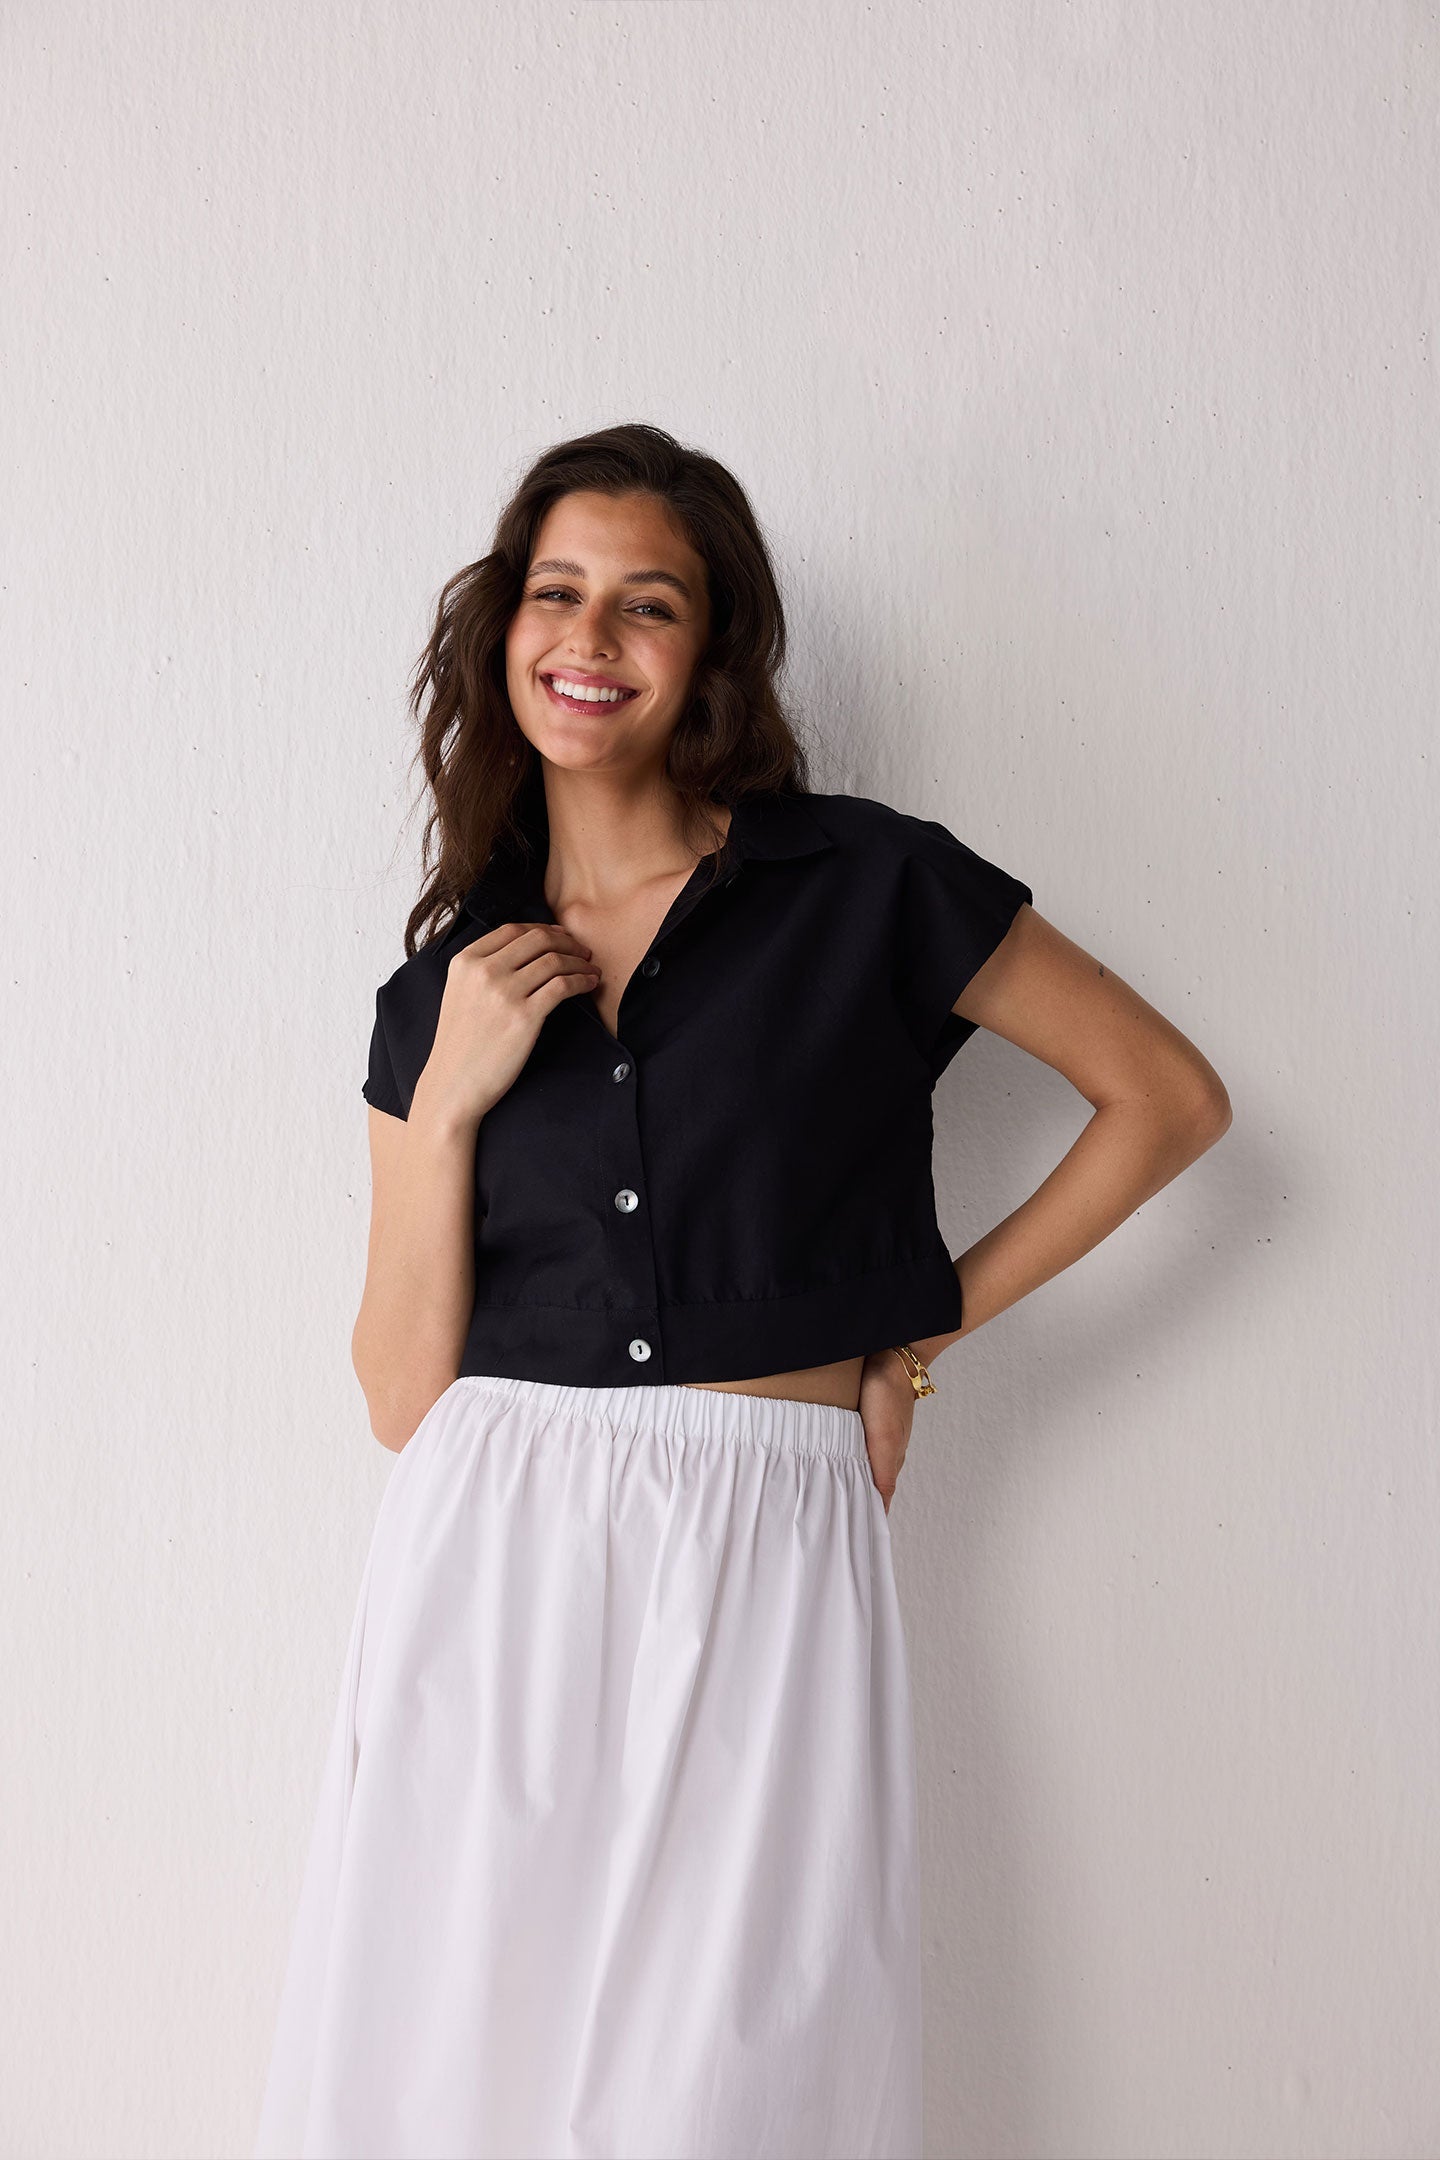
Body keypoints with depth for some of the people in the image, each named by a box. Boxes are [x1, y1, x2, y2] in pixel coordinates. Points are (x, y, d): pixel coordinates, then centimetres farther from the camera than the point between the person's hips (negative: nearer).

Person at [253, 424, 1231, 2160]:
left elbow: (1171, 1097, 7)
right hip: (492, 1563, 3)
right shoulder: (447, 982, 9)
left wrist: (937, 1312, 3)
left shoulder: (866, 888, 0)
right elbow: (403, 1394, 5)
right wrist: (449, 1098, -6)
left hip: (761, 1561, -2)